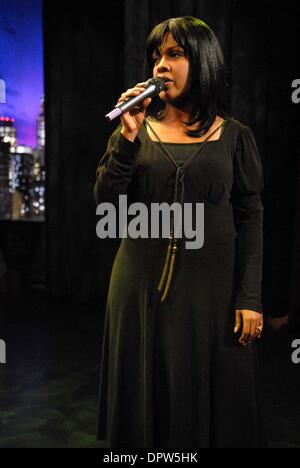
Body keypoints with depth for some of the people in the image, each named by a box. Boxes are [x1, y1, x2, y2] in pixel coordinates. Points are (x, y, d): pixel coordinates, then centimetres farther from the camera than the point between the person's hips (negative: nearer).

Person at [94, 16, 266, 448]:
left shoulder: (234, 136, 1)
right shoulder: (137, 130, 6)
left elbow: (250, 219, -1)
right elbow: (105, 204, -2)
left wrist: (250, 298, -8)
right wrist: (127, 138, -13)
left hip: (211, 282, -1)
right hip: (143, 282, 2)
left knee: (211, 395, 9)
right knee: (147, 393, 13)